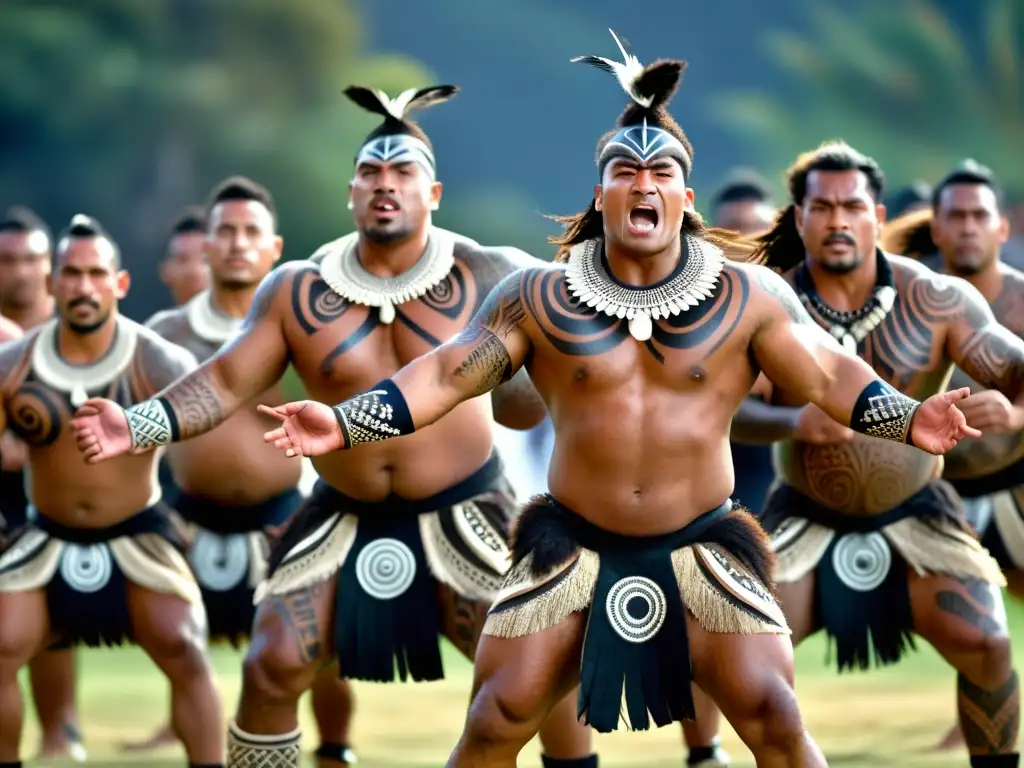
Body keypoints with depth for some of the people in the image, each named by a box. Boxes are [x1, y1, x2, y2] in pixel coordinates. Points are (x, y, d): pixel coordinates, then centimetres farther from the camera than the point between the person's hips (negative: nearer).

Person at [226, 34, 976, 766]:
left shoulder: (747, 295, -3)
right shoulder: (539, 296, -2)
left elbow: (828, 373, -3)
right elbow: (447, 373, -2)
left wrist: (907, 417, -21)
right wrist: (343, 423, -13)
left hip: (702, 544, 0)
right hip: (573, 543, 1)